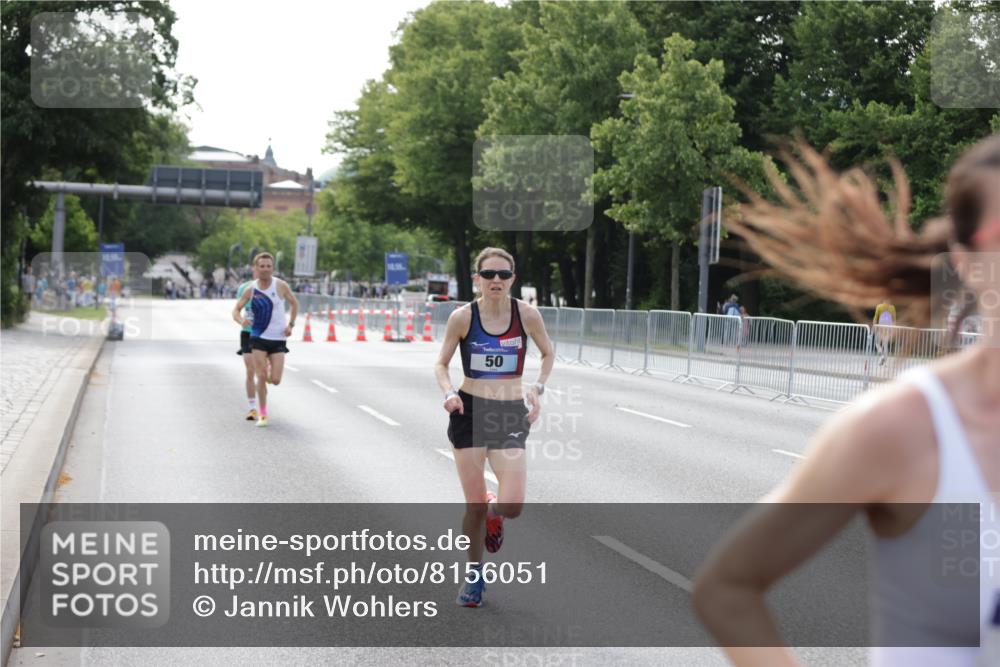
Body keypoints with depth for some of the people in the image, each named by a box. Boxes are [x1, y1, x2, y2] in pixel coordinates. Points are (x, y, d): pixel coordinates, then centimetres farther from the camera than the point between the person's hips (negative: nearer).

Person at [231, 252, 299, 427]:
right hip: (258, 338, 0)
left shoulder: (281, 286, -6)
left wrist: (290, 325, -1)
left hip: (278, 339, 0)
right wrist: (241, 320, -20)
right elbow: (236, 310, 3)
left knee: (275, 380, -6)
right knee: (261, 378, -6)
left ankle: (270, 367, 33)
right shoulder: (250, 290, -3)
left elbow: (294, 303, 9)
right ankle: (262, 415, 9)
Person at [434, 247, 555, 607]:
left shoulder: (527, 314, -4)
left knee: (512, 506, -11)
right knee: (474, 506, 1)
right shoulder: (462, 317, -6)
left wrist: (537, 388, -3)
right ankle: (474, 574, 26)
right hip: (470, 412, -1)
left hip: (511, 415, 1)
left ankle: (493, 512, 28)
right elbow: (441, 363, 4)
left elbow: (548, 354, 12)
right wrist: (448, 392, -15)